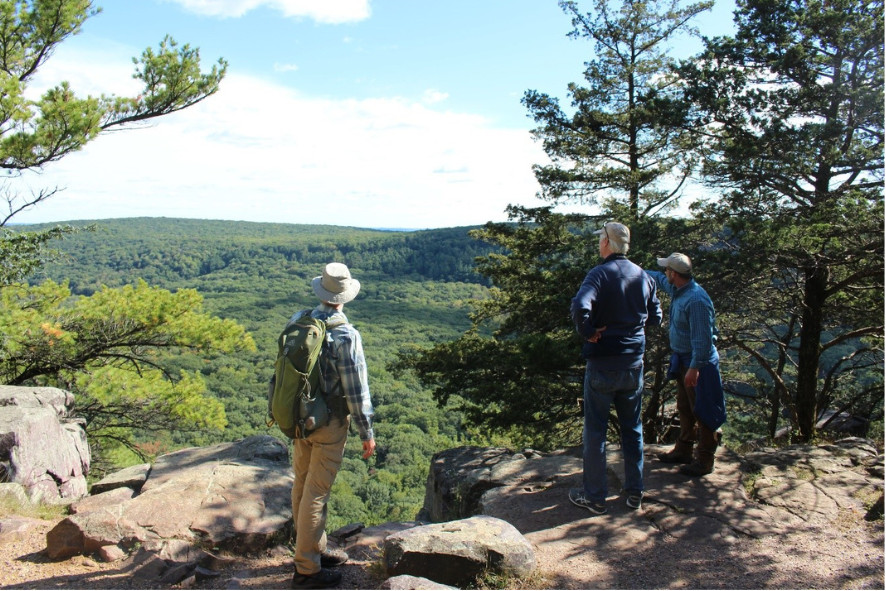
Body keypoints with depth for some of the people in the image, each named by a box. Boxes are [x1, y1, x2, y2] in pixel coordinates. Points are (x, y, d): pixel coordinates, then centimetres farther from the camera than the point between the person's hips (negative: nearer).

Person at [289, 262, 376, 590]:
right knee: (316, 493, 2)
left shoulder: (298, 321, -2)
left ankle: (314, 549, 36)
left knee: (303, 485, 17)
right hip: (328, 421, -7)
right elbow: (356, 390, -19)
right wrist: (367, 434, -8)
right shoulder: (345, 335, -22)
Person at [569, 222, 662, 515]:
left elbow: (580, 307, -32)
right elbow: (655, 318, 12)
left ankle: (594, 496, 14)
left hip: (602, 364, -5)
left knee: (595, 430, 5)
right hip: (634, 363, 6)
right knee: (632, 427, 17)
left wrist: (588, 332, -17)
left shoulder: (599, 274, -15)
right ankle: (635, 491, 26)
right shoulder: (643, 277, 4)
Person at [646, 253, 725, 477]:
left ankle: (704, 460, 10)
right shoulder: (677, 289, 3)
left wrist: (694, 367, -27)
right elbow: (658, 279, 27)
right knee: (685, 408, 19)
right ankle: (683, 450, 31)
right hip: (682, 360, 10)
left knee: (703, 412, 0)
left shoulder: (696, 299, -26)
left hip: (699, 363, -10)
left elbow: (702, 338, -27)